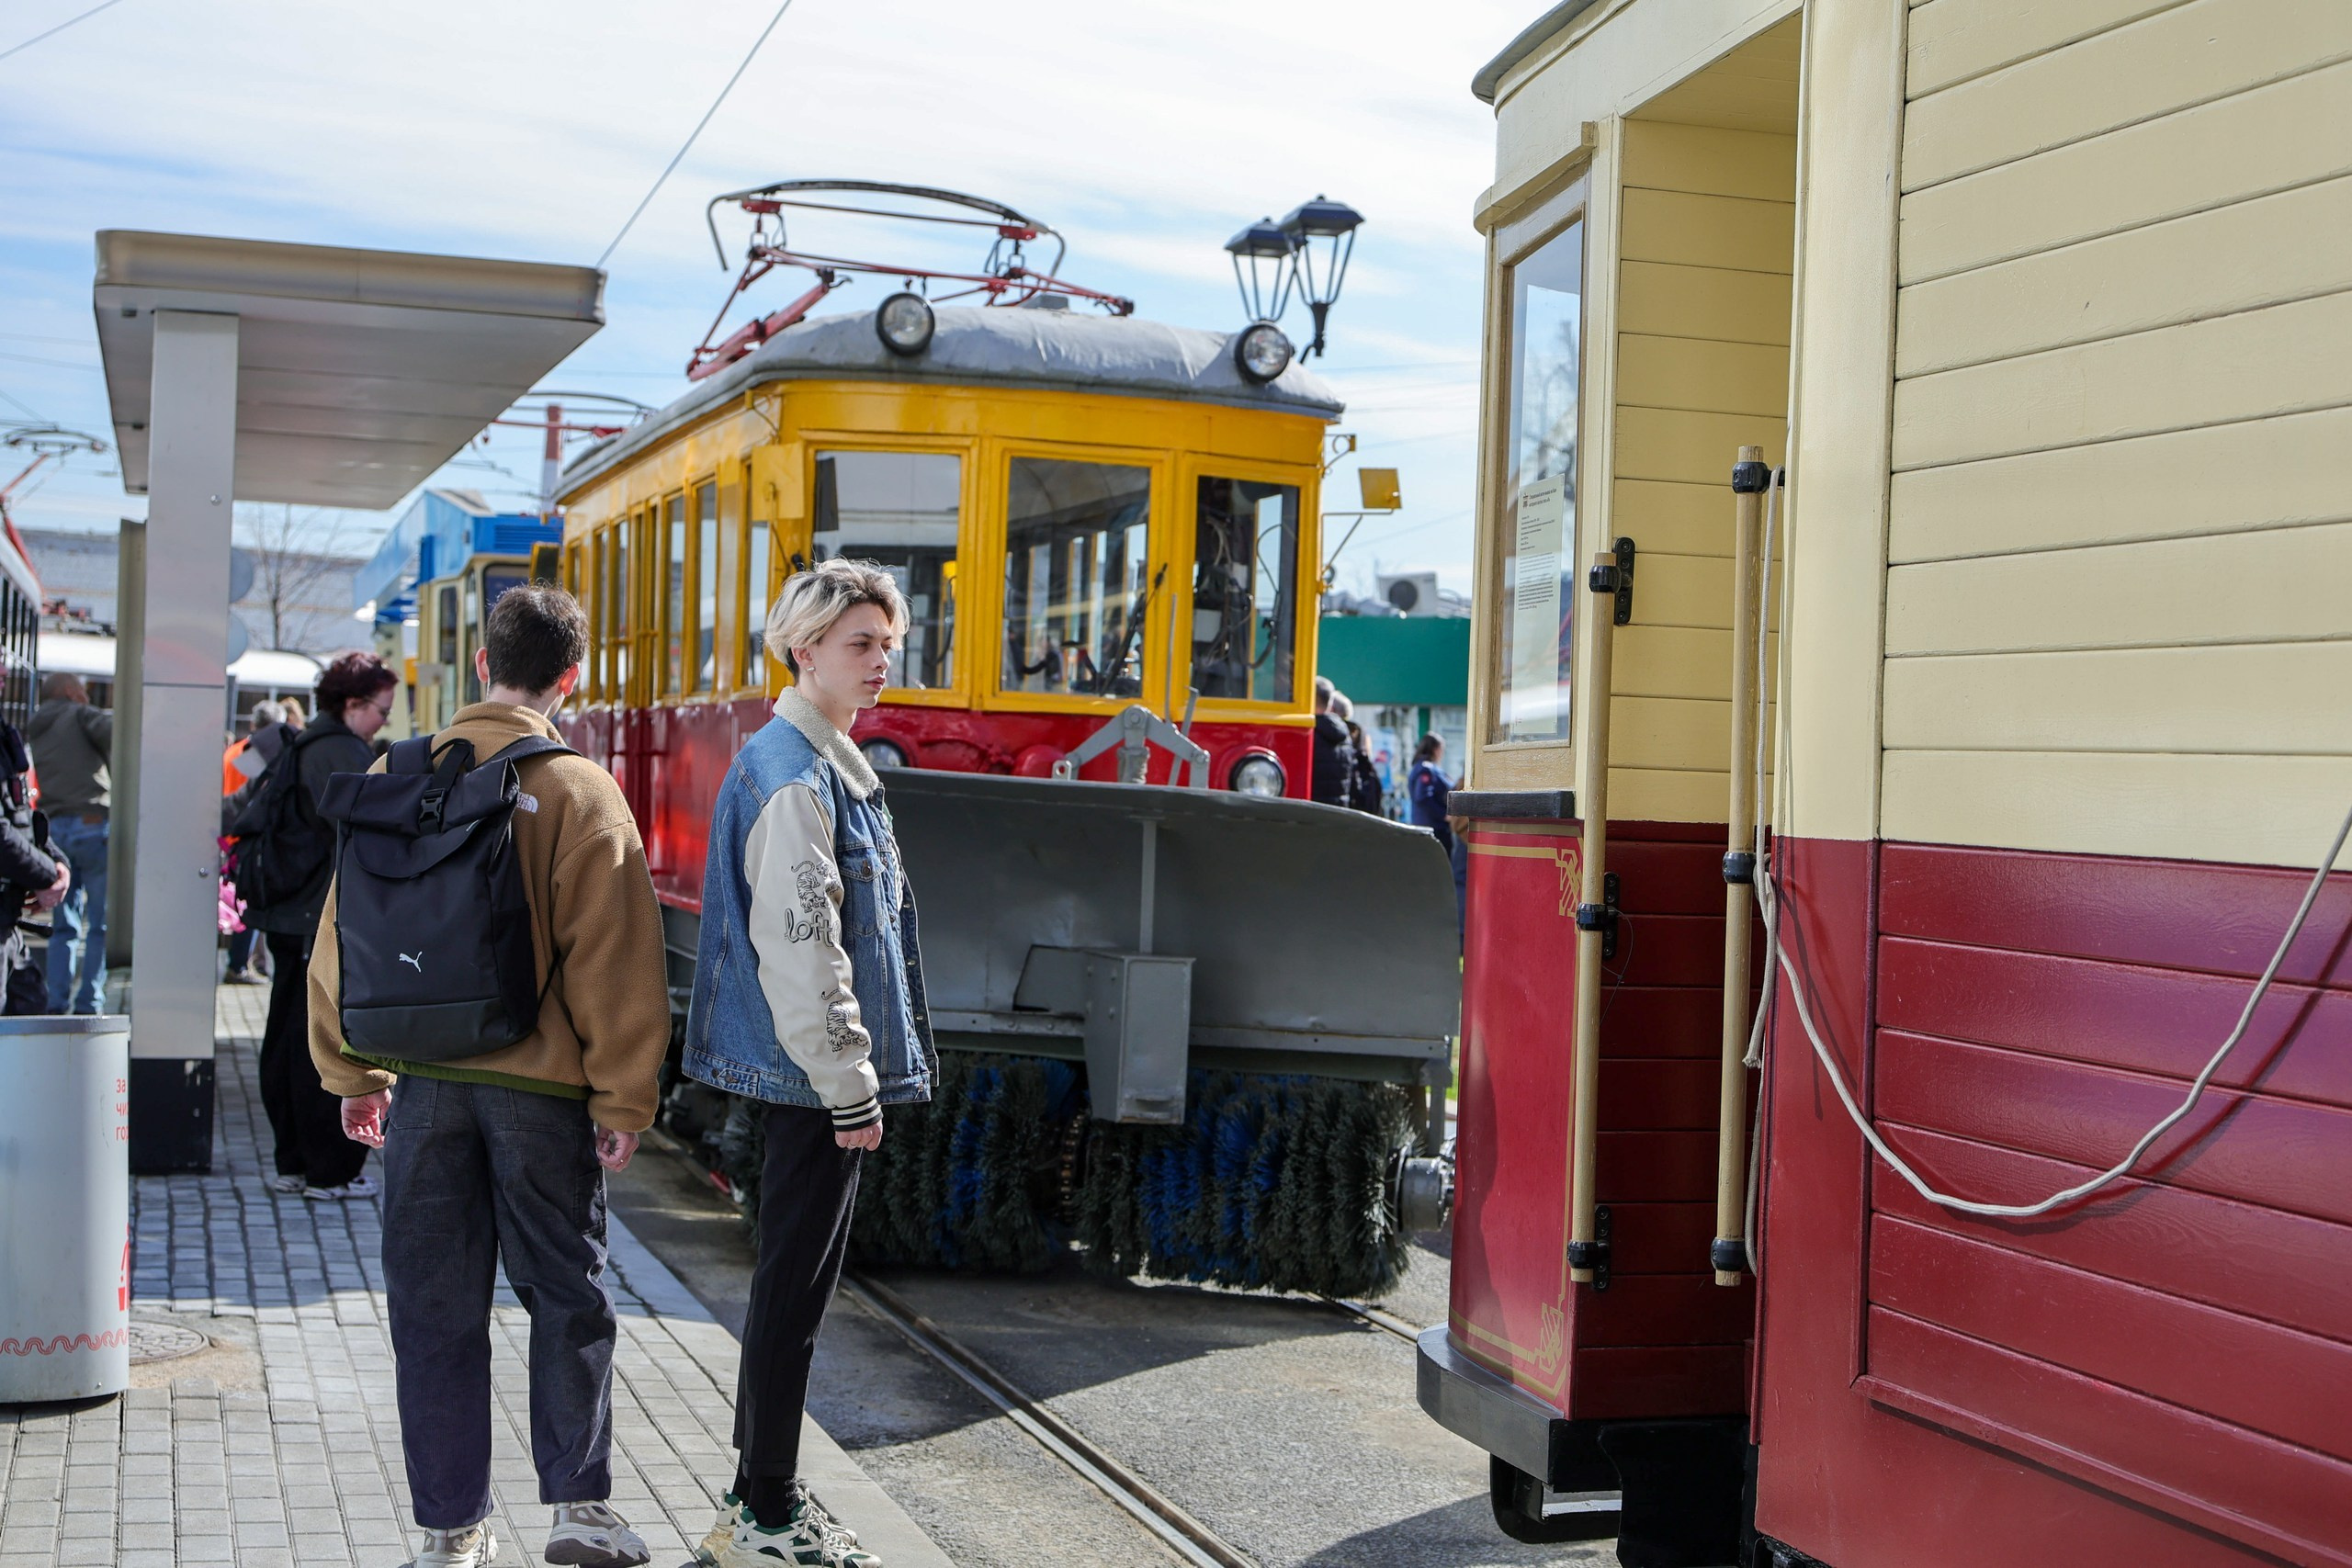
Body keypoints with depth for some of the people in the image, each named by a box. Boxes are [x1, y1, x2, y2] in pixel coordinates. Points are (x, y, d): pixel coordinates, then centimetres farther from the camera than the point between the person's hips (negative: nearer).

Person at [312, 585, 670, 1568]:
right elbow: (615, 962, -9)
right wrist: (623, 1100, -3)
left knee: (435, 1306, 9)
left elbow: (342, 934, 8)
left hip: (423, 1080, 3)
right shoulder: (580, 792, -8)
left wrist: (352, 1073, 16)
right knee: (565, 1293, 11)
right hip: (541, 1083, -3)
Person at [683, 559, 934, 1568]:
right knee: (795, 1287, -3)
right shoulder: (794, 777, -17)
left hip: (811, 1073, 11)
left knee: (792, 1278, 17)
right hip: (816, 1072, -11)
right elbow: (799, 950, -23)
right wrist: (850, 1091, -20)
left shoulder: (825, 763, 16)